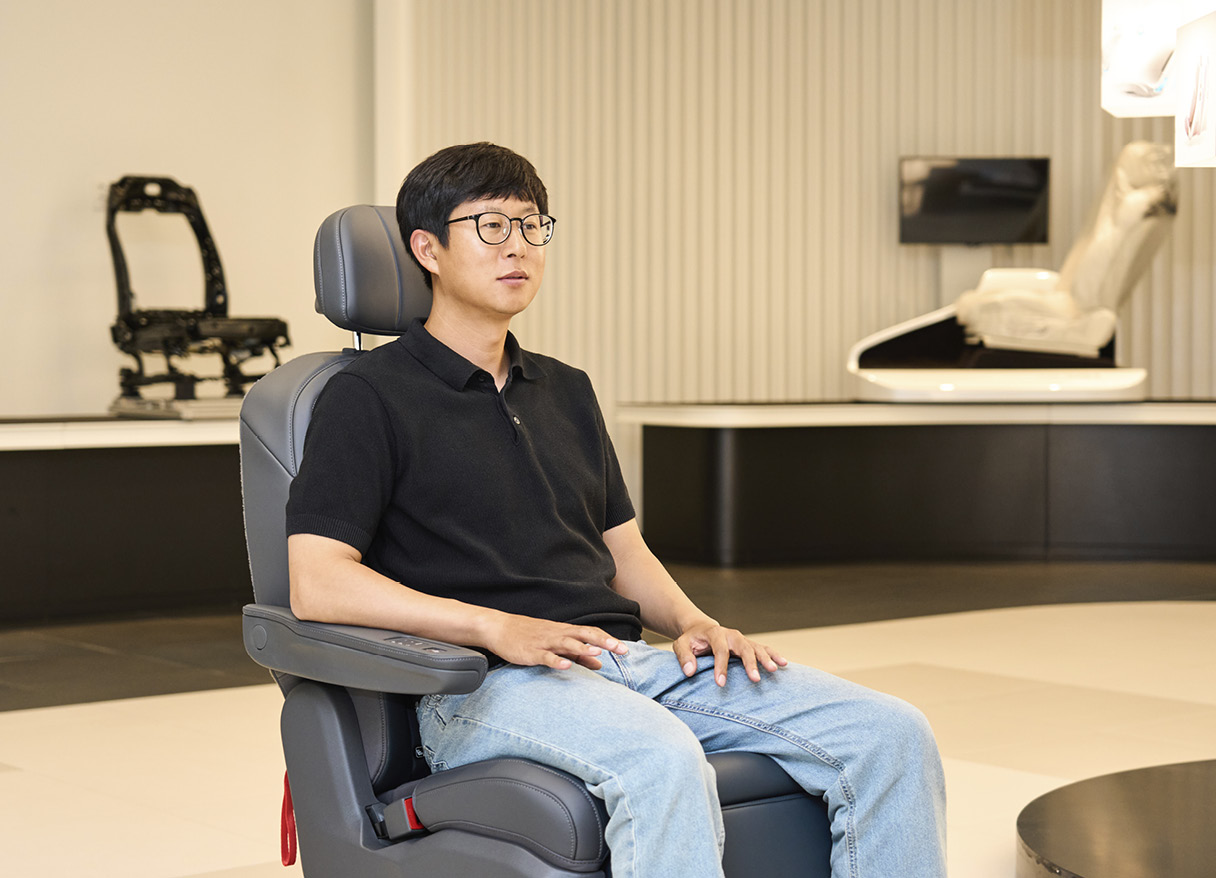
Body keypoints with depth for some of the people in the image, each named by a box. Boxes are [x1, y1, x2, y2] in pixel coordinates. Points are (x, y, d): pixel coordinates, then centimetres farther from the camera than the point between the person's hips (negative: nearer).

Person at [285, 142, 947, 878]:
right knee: (663, 762, -41)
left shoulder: (565, 391, 25)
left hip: (629, 660, 7)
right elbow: (318, 583, -10)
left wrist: (693, 623, 4)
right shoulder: (372, 397, 1)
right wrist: (497, 627, -21)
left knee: (893, 735, -11)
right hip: (487, 683, -7)